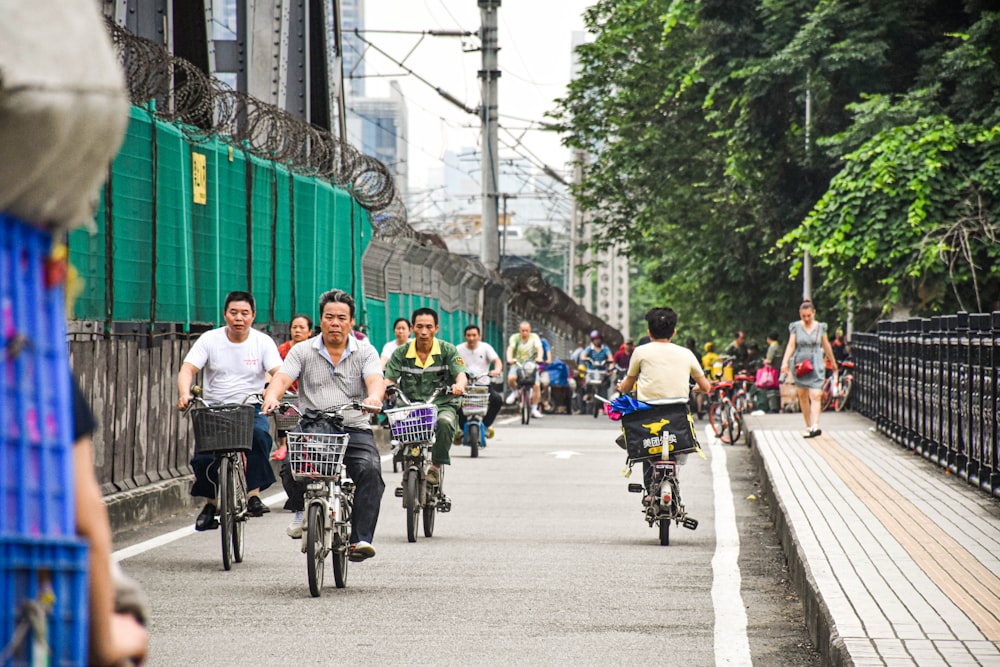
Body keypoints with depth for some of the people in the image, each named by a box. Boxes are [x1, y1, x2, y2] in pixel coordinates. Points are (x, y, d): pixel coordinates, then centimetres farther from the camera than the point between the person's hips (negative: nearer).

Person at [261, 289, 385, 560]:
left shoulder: (365, 352, 9)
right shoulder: (302, 352, 10)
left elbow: (375, 380, -9)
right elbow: (282, 378, -5)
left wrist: (374, 397, -34)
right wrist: (272, 397, -29)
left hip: (354, 429, 0)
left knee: (370, 470, -29)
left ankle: (361, 538, -27)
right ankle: (301, 510, 2)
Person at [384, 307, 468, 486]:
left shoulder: (448, 351, 2)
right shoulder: (401, 354, 6)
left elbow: (461, 374, -12)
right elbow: (389, 379, -2)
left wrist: (459, 385, -37)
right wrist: (386, 387, -28)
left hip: (442, 405, -1)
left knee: (444, 422, -36)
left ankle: (436, 465, -13)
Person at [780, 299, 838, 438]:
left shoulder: (820, 327, 4)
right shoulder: (796, 327, 2)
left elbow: (826, 346, 15)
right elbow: (791, 345, -3)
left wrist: (833, 363, 25)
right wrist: (785, 363, -15)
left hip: (816, 365, -1)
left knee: (815, 396, -15)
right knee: (803, 397, 7)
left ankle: (815, 425, -25)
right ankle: (808, 425, 18)